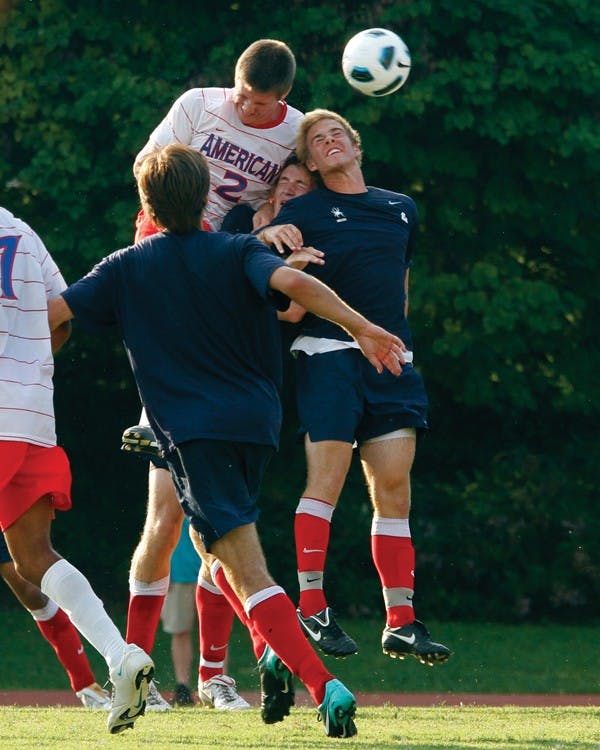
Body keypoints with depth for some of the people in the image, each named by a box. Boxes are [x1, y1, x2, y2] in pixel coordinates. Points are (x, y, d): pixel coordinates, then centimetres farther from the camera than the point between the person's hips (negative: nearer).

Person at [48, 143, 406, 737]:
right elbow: (291, 282, -14)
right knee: (213, 540, 27)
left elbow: (51, 311, 4)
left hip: (192, 431, -4)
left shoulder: (127, 269, 6)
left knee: (245, 569, -12)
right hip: (257, 420, 4)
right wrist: (362, 328, -13)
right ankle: (275, 651, 10)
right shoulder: (238, 253, 6)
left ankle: (323, 686, -29)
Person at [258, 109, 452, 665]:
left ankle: (400, 622, -1)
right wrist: (269, 235, -31)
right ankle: (311, 608, -10)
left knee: (394, 488, -1)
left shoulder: (401, 210, 19)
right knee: (327, 478, -14)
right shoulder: (304, 212, 4)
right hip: (328, 355, -4)